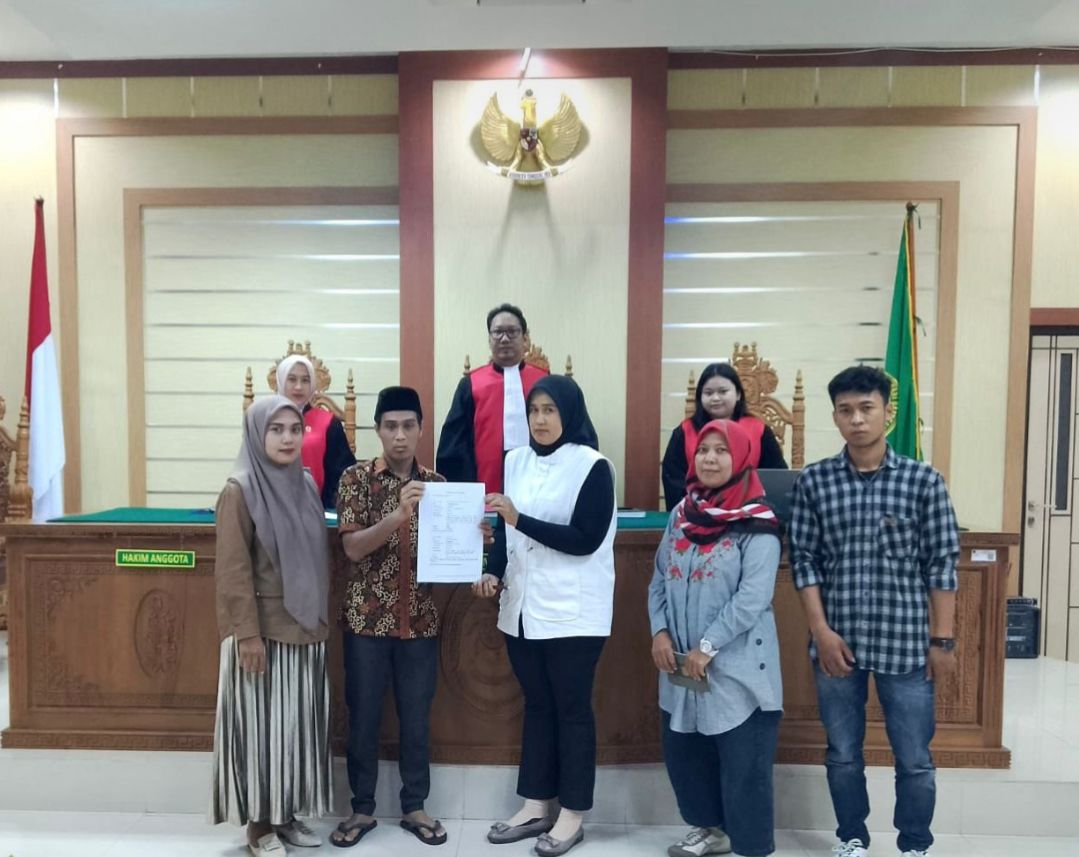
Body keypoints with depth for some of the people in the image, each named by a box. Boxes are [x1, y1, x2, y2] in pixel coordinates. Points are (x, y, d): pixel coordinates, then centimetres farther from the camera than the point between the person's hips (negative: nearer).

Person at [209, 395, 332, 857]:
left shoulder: (305, 484, 7)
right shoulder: (239, 491, -11)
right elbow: (233, 571, -14)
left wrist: (321, 617, 11)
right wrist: (247, 633, -16)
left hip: (306, 628, 6)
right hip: (263, 629, -6)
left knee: (299, 720, 13)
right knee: (261, 723, 5)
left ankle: (288, 813, 28)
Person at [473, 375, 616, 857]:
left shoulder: (592, 466, -9)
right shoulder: (516, 461, 7)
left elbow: (585, 540, -16)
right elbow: (504, 528, 11)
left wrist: (520, 519, -21)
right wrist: (493, 572, -6)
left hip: (572, 612, -5)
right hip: (522, 608, 5)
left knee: (572, 709, 7)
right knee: (536, 706, 16)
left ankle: (572, 815, 22)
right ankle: (535, 807, 30)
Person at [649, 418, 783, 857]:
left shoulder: (757, 523, -12)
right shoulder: (681, 514, 7)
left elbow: (753, 597, -19)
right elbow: (660, 579, 10)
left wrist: (706, 647, -18)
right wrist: (659, 631, -3)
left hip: (737, 666, -6)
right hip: (681, 664, 6)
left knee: (743, 764, 4)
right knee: (682, 751, 17)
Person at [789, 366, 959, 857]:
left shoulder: (923, 480, -4)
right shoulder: (813, 481, -2)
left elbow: (942, 564, -1)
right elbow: (804, 560, -1)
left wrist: (942, 640, -2)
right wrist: (821, 633, -7)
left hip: (905, 642, -1)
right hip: (836, 641, 1)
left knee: (914, 758, 11)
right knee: (842, 753, 15)